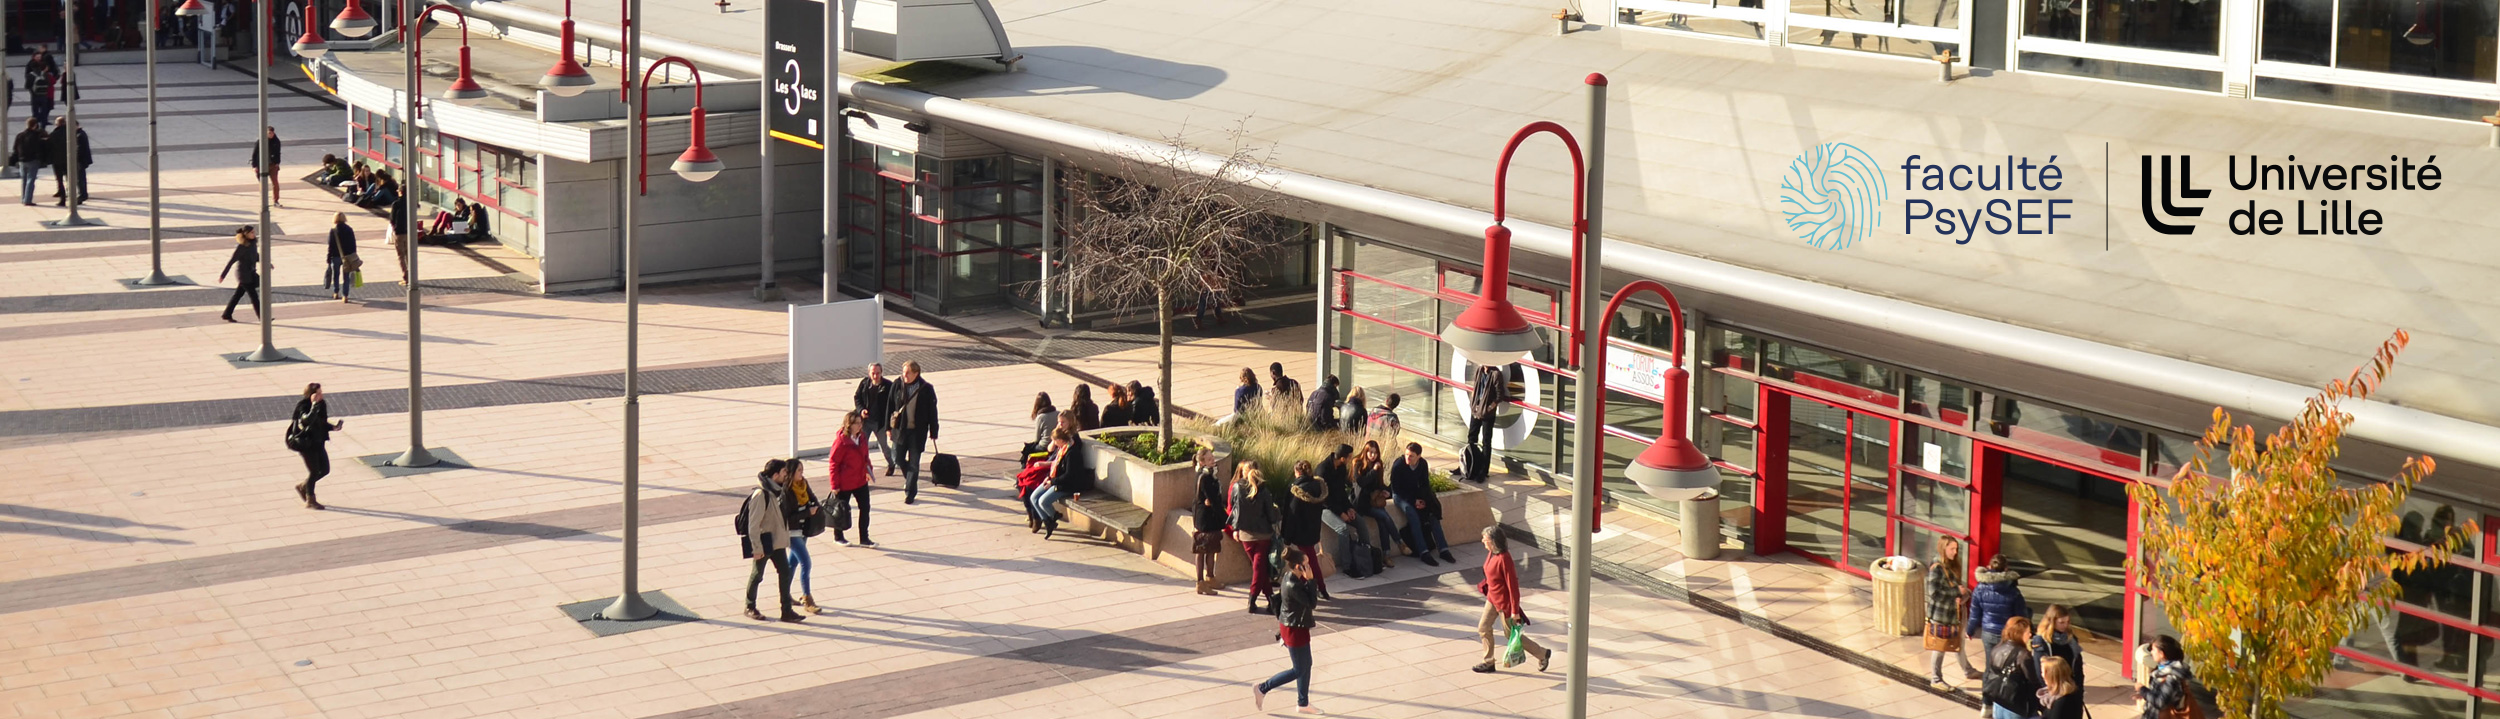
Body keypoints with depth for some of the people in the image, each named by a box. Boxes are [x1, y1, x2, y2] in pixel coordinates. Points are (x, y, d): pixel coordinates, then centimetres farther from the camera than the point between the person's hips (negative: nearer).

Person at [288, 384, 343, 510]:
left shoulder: (322, 404, 5)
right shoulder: (303, 405, -16)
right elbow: (308, 420, -34)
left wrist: (334, 427, 1)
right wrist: (314, 405, -35)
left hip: (318, 442, 8)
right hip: (306, 443, -8)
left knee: (325, 470, 9)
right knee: (314, 471, -4)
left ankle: (302, 486, 31)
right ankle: (310, 501, 11)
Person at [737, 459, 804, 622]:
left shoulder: (778, 491, 4)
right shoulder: (761, 494, -23)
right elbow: (753, 524, -22)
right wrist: (757, 547, -22)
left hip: (777, 541, 8)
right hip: (764, 542, -8)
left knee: (785, 572, 5)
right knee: (757, 574, 8)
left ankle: (786, 611, 10)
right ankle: (750, 608, 26)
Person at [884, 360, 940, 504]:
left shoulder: (926, 389, -9)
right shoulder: (897, 385, -3)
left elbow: (932, 412, -2)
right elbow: (890, 406, 4)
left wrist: (933, 432, -1)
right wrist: (888, 427, 4)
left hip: (917, 431, -3)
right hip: (899, 428, 3)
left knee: (913, 463, 0)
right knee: (898, 458, 9)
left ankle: (910, 493, 9)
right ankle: (910, 479, 37)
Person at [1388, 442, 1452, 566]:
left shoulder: (1423, 464, -7)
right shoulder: (1398, 465, -21)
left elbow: (1425, 485, 5)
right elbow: (1395, 488, -16)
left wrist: (1422, 499, -14)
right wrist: (1413, 501, -21)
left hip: (1415, 494, 5)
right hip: (1400, 496, -5)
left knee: (1432, 513, -17)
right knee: (1413, 514, -32)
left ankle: (1443, 549, -16)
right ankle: (1423, 552, -34)